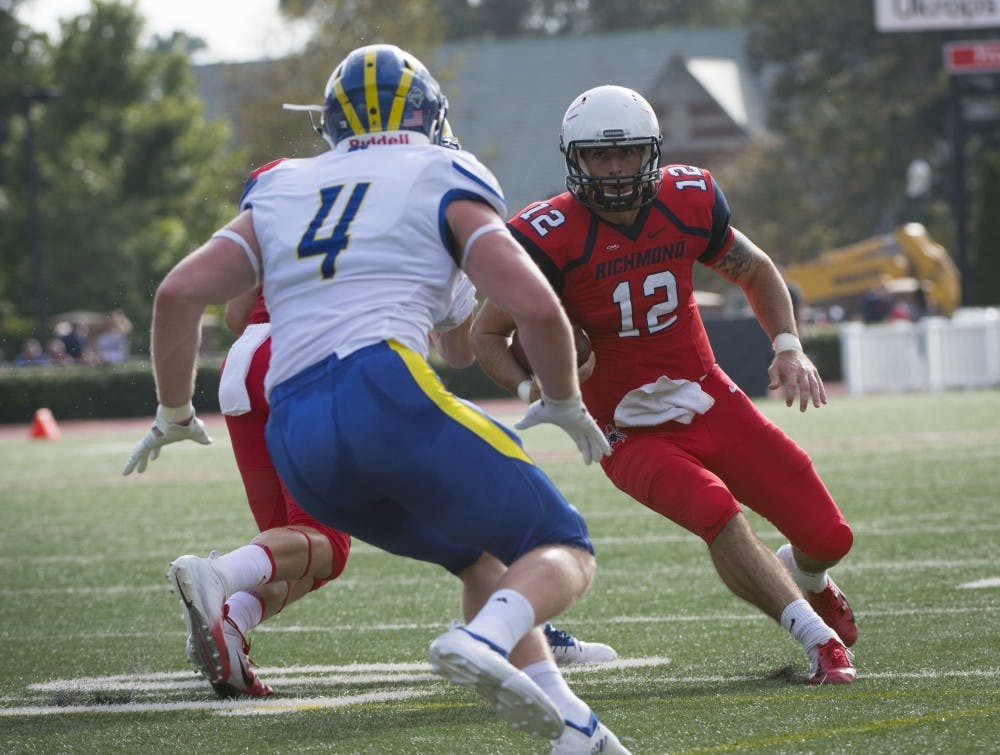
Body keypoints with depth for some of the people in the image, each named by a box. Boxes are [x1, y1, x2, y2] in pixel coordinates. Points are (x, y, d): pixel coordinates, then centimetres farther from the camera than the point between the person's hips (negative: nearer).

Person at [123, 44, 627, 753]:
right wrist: (565, 403, 19)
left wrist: (174, 414, 28)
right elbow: (537, 308, 1)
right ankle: (482, 640, -27)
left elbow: (178, 294, 15)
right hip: (388, 390, -5)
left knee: (481, 556, 23)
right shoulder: (446, 184, 11)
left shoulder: (280, 194, 24)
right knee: (563, 552, 4)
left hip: (296, 439, 5)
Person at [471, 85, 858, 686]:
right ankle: (819, 639, -25)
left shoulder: (689, 202, -5)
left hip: (711, 404, 4)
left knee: (828, 537, 2)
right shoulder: (552, 237, -17)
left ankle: (804, 576, 40)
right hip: (632, 433, -4)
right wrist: (532, 388, -25)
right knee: (717, 512, -34)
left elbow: (755, 272, 14)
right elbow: (488, 334, -7)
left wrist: (789, 347, 0)